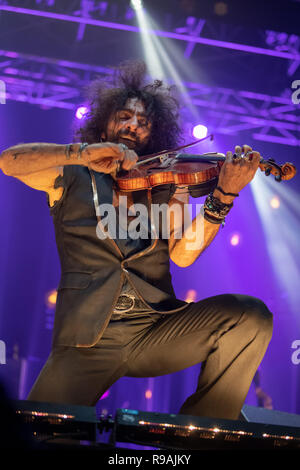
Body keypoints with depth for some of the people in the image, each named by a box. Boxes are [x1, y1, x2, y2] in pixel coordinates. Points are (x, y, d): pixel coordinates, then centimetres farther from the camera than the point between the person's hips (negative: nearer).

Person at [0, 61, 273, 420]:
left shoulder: (165, 185, 15)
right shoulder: (72, 178, 12)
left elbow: (182, 253, 1)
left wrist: (222, 196, -14)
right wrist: (82, 154, -15)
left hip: (156, 329, 2)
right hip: (86, 339, -2)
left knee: (250, 316, -19)